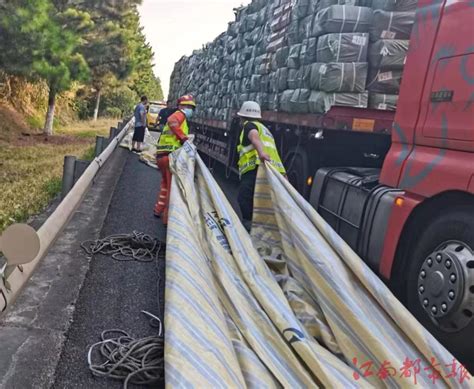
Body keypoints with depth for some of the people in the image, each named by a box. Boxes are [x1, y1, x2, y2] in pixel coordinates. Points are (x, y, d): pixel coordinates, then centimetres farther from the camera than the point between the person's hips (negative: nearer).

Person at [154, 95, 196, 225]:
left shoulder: (182, 120, 27)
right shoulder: (179, 114, -1)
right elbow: (172, 121, -25)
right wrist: (183, 138, -24)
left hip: (162, 155, 10)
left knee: (166, 184, 26)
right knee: (173, 187, -2)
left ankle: (159, 210, 38)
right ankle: (168, 218, 4)